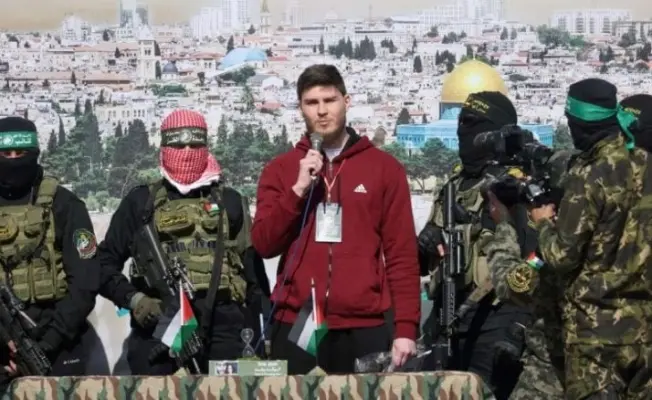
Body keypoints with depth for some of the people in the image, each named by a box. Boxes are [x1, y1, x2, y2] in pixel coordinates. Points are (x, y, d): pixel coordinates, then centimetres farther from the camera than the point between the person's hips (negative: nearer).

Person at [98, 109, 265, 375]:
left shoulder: (230, 202, 16)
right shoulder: (140, 202, 13)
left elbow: (253, 274, 16)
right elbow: (105, 263, 13)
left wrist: (254, 337, 9)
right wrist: (133, 299, -5)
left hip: (222, 326, 1)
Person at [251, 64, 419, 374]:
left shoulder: (385, 167, 6)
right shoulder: (280, 169, 10)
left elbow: (402, 253, 3)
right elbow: (264, 245, 1)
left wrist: (406, 327, -4)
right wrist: (299, 189, -10)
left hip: (365, 327, -1)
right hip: (295, 326, 1)